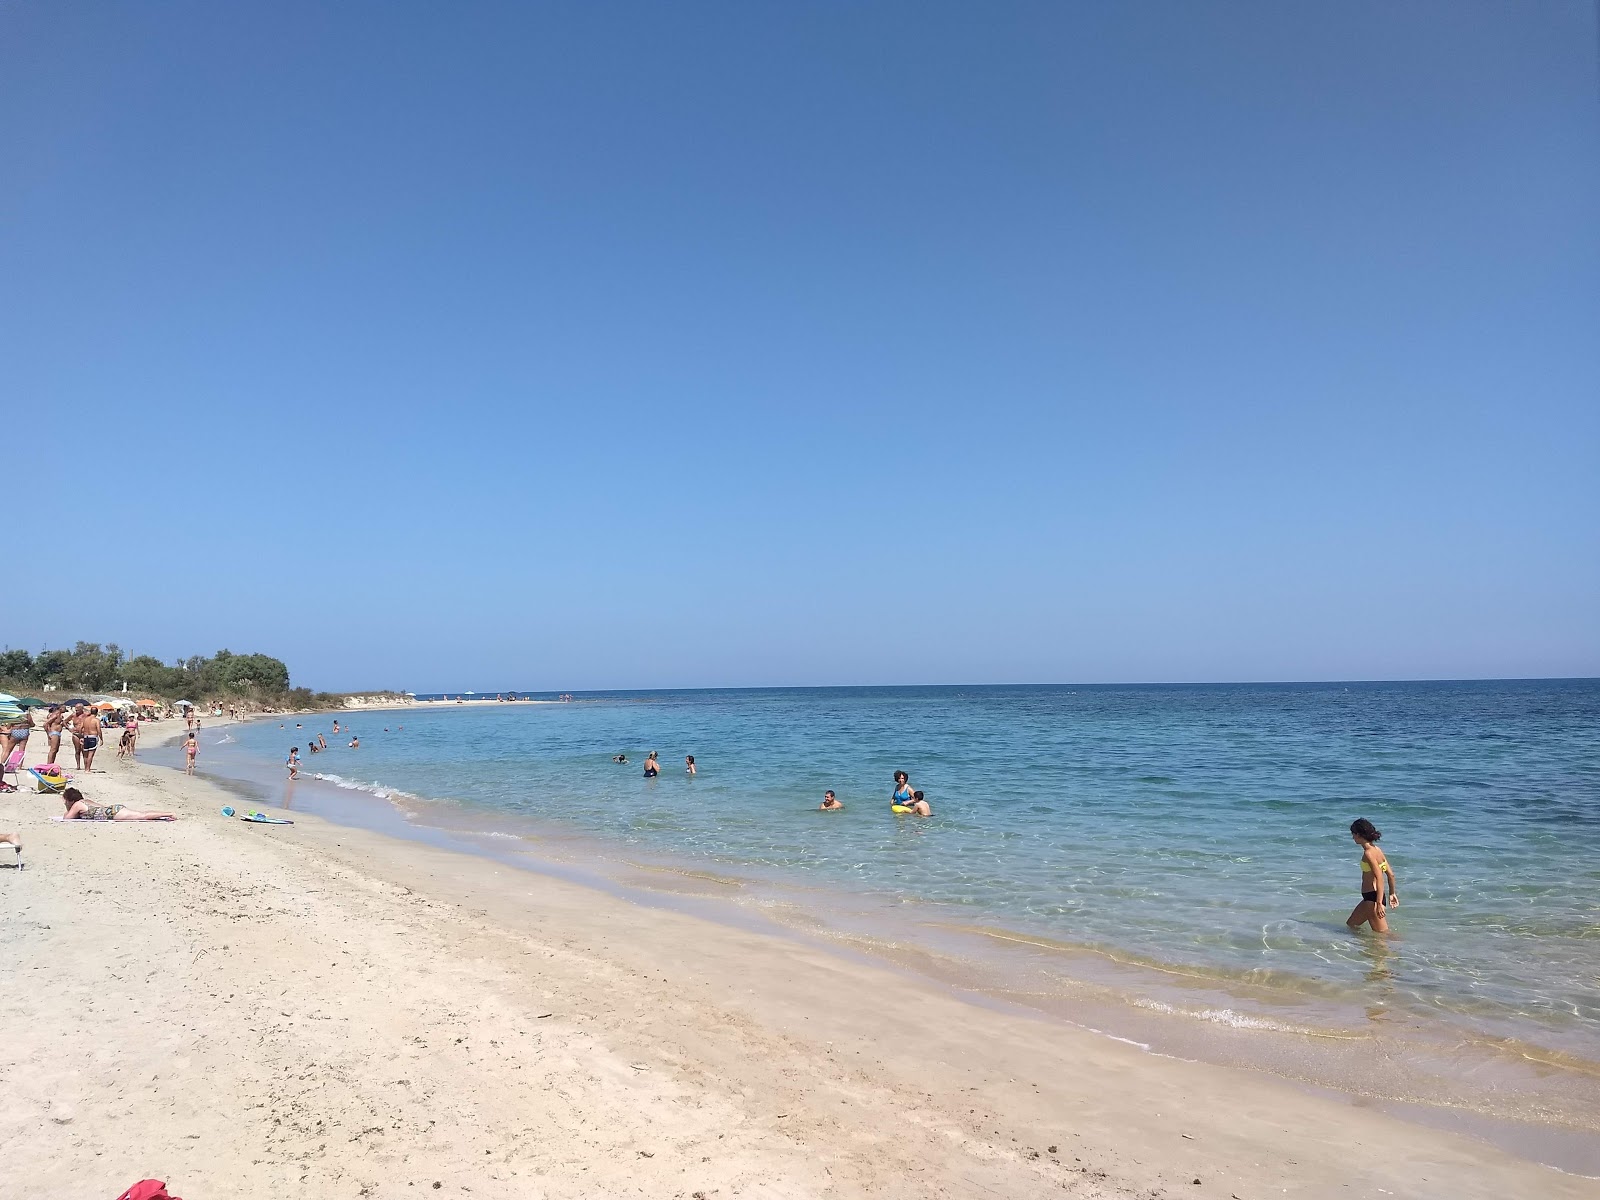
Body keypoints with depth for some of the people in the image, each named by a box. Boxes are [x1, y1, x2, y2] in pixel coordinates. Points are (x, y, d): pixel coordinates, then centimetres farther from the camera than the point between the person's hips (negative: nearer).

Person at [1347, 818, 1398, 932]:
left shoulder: (1368, 853, -18)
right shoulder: (1376, 849, 9)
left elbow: (1379, 878, -24)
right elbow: (1390, 874, 14)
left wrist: (1379, 903, -27)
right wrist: (1392, 893, 25)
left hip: (1372, 898, -10)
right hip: (1370, 897, 10)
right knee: (1350, 924, 20)